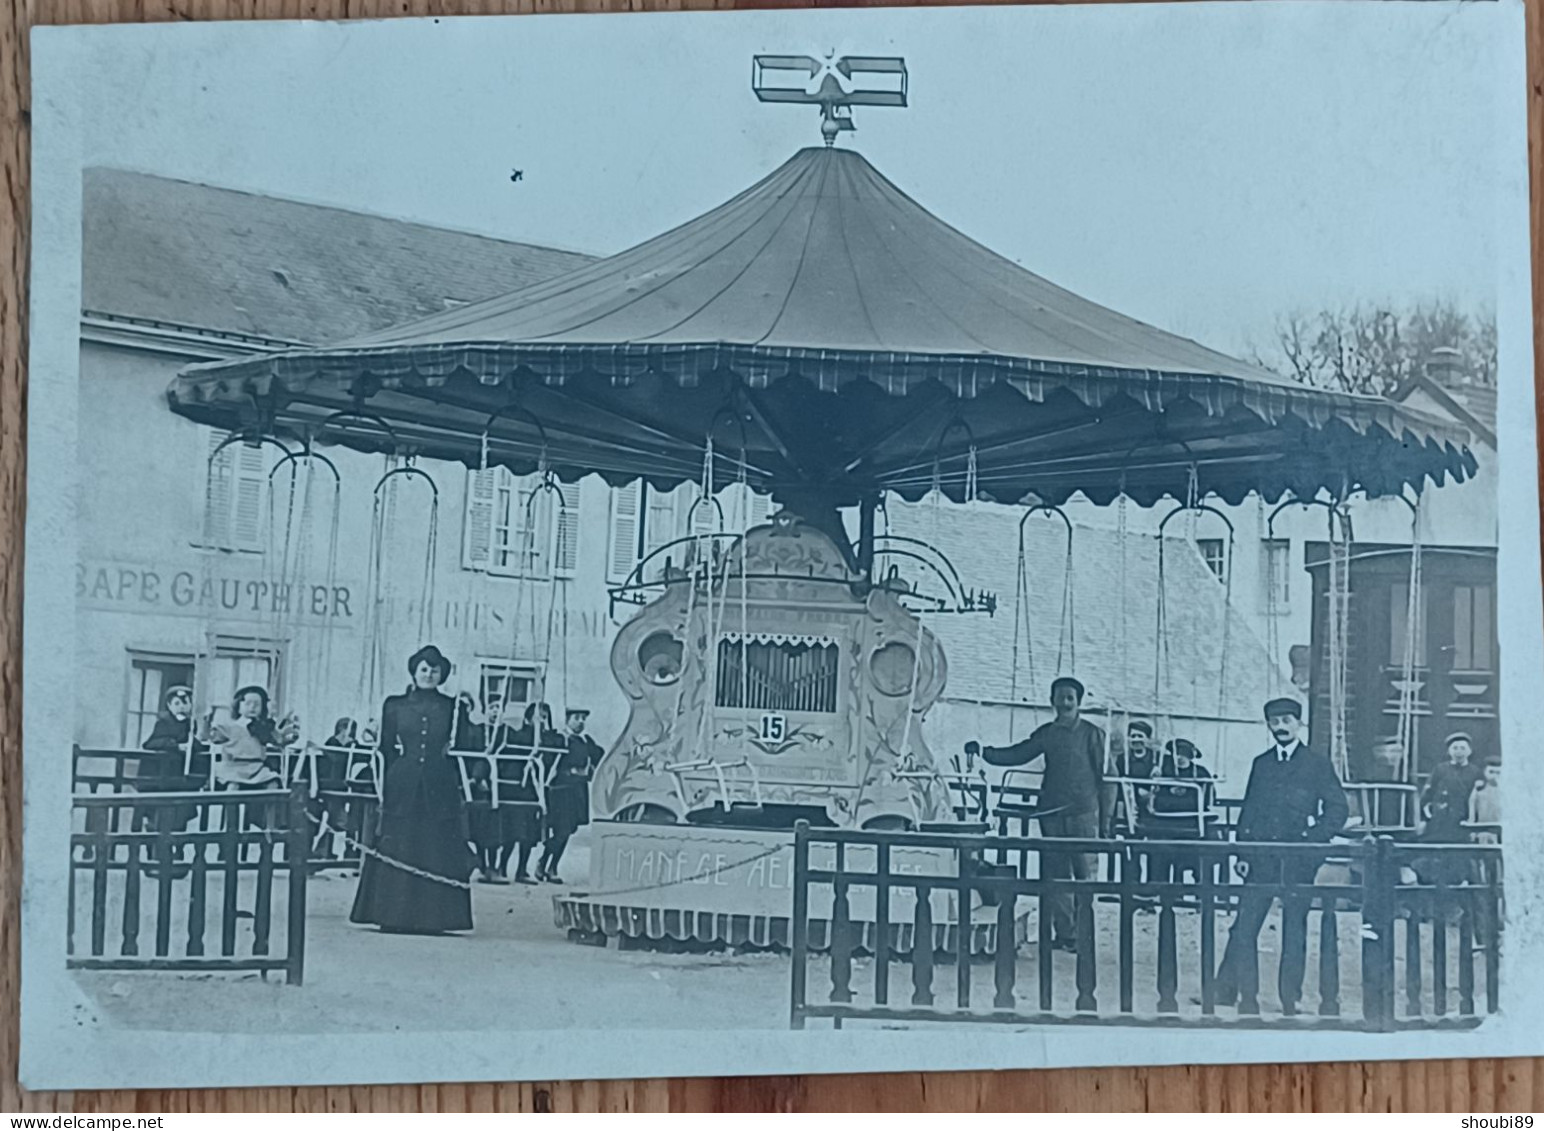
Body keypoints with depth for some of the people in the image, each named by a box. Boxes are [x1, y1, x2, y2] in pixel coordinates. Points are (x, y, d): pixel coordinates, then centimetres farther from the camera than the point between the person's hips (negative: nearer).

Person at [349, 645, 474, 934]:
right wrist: (383, 788, -1)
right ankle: (393, 915, 5)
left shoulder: (451, 707, 8)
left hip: (440, 788, 0)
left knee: (437, 851, -1)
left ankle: (431, 918, 4)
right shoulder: (395, 705, 7)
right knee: (397, 850, 0)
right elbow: (385, 750, 6)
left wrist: (460, 787, -1)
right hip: (402, 785, 0)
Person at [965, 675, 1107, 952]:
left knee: (1086, 873, -6)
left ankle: (1081, 932, -2)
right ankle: (1063, 932, 11)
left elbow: (1103, 776, 1)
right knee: (1056, 875, 5)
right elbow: (1016, 755, 10)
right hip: (1052, 812, 4)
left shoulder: (1092, 734, 2)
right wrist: (984, 752, -4)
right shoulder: (1046, 733, 12)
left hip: (1084, 813, -4)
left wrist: (1105, 817, -3)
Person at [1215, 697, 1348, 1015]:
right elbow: (1248, 810, 13)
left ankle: (1290, 1001, 9)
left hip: (1298, 859, -3)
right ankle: (1236, 994, 1)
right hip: (1262, 858, 3)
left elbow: (1338, 808, 2)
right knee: (1243, 927, -4)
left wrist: (1315, 841, -7)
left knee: (1294, 929, 2)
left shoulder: (1317, 763, 4)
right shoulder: (1261, 763, 14)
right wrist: (1243, 853, 4)